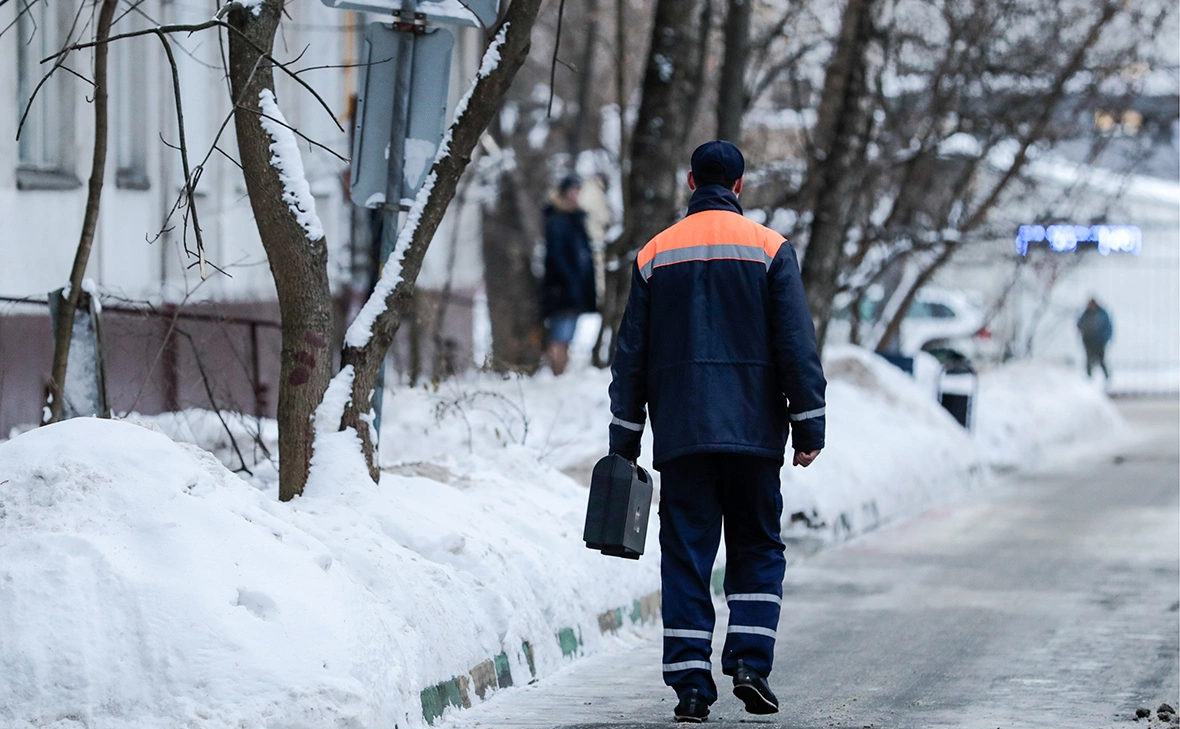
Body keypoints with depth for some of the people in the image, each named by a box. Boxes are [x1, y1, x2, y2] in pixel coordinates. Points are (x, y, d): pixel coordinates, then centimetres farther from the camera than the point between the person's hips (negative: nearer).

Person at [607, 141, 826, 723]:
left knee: (685, 556, 2)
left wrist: (624, 442, 13)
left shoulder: (655, 255, 8)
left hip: (680, 434, 1)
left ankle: (690, 681, -4)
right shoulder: (769, 248, 1)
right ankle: (750, 659, -3)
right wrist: (808, 427, 0)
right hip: (753, 431, -1)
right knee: (757, 549, 11)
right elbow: (797, 346, -4)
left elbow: (631, 357, 9)